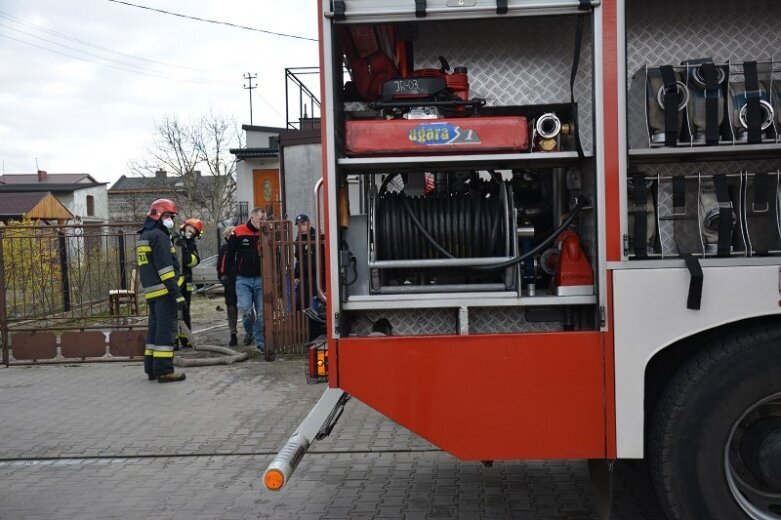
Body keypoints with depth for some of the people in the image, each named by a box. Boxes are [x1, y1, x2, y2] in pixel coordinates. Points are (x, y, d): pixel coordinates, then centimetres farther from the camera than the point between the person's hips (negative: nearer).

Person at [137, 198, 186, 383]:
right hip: (164, 291, -10)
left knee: (155, 327, 14)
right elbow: (165, 268, -20)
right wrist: (177, 293, -21)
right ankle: (164, 371, -7)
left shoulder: (144, 236, 19)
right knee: (166, 328, -7)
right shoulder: (159, 236, -12)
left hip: (151, 291, 10)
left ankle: (152, 369, 18)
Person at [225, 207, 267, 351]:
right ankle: (249, 332, 19)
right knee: (245, 309, -11)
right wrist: (230, 274, 0)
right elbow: (229, 255, 3)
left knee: (262, 312, 0)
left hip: (260, 279, 2)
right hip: (243, 279, -2)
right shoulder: (238, 233, -2)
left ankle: (260, 341, 11)